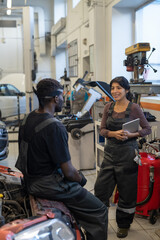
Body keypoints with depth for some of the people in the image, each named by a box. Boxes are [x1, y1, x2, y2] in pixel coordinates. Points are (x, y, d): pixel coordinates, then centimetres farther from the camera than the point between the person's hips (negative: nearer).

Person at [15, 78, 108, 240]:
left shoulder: (28, 119, 3)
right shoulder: (55, 127, -25)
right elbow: (68, 172, -22)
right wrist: (81, 179, 0)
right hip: (48, 185, -10)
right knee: (100, 213, -1)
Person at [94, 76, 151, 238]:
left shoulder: (134, 108, -8)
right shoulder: (108, 107, 5)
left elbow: (147, 129, -3)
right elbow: (102, 130, 6)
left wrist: (131, 135, -19)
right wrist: (114, 134, -15)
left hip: (127, 153, -4)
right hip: (110, 152, 4)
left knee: (126, 191, 8)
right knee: (101, 187, 7)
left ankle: (124, 225, 29)